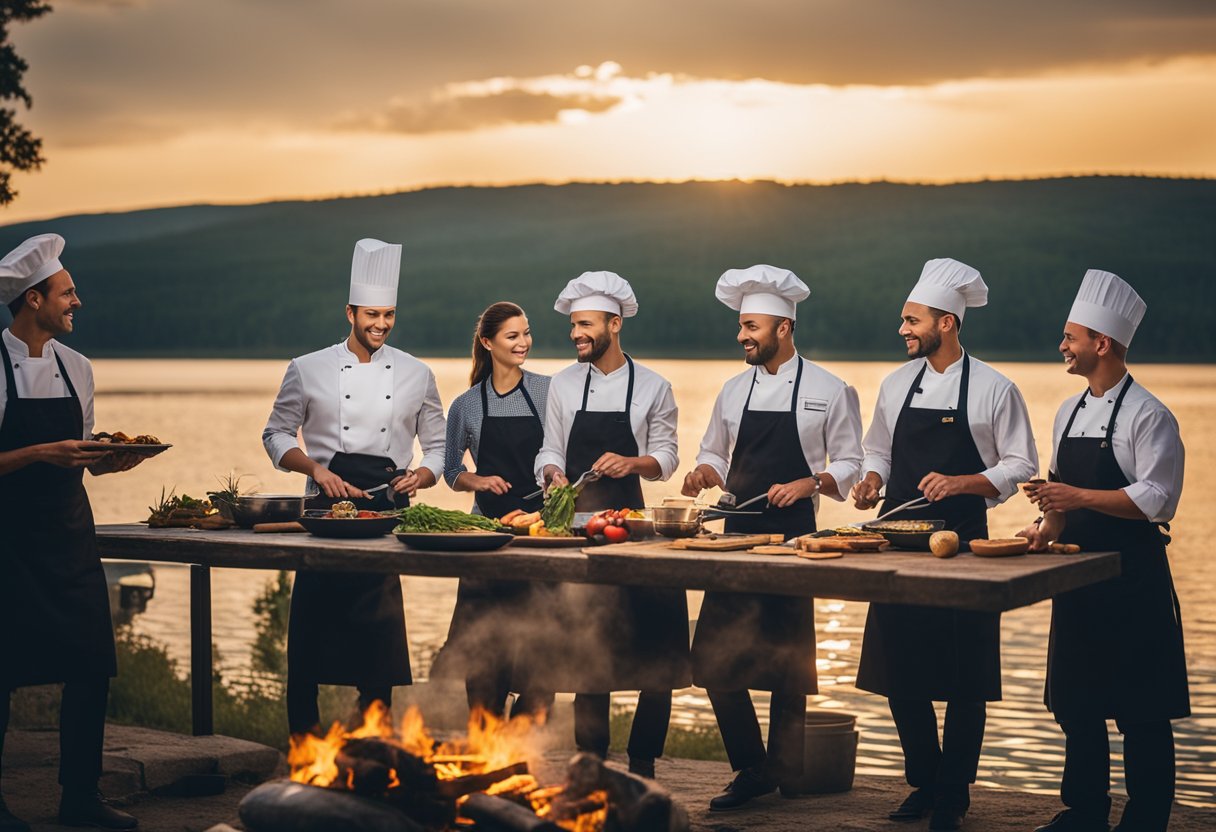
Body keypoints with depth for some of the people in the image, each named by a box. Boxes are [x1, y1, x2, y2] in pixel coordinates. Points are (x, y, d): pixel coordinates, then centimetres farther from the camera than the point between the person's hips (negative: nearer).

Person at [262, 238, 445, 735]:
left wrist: (420, 477, -6)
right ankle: (304, 739, 4)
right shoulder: (309, 370, 5)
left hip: (388, 509, 1)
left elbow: (437, 447, 15)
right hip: (327, 508, -1)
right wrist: (316, 469, -7)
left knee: (380, 636, 0)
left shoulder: (416, 375, 10)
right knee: (310, 624, -7)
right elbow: (277, 436, 10)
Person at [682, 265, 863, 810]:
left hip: (793, 537, -4)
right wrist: (704, 473, -2)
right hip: (738, 535, 4)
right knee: (715, 658, -2)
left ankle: (784, 773, 16)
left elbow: (848, 465, 0)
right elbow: (715, 456, 20)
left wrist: (809, 483, -17)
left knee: (786, 662, 2)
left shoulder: (827, 390, -1)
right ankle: (751, 769, 10)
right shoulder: (735, 390, 12)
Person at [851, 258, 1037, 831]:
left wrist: (960, 483, -16)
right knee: (899, 673, 7)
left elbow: (1020, 466, -2)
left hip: (961, 547, -4)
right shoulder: (896, 384, 10)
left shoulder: (993, 389, -4)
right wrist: (871, 480, 0)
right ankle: (923, 783, 23)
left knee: (963, 679, -1)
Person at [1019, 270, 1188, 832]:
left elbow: (1157, 499, -16)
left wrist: (1080, 497, -22)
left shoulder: (1147, 416, -10)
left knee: (1141, 712, -2)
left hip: (1132, 577, -8)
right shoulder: (1068, 413, 13)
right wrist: (1048, 527, 1)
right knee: (1076, 702, 12)